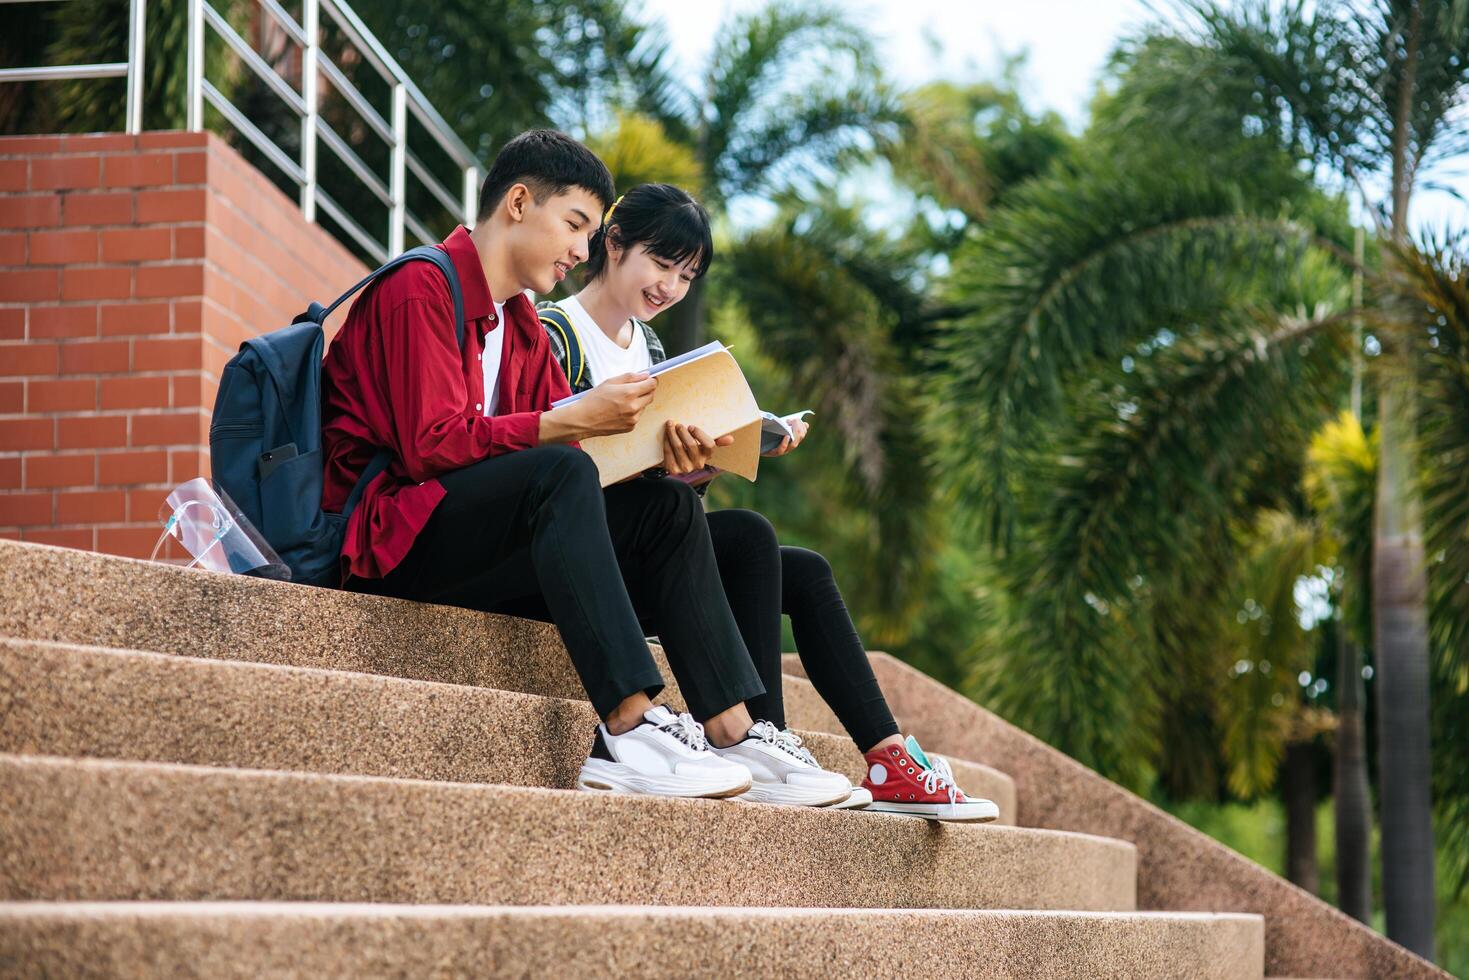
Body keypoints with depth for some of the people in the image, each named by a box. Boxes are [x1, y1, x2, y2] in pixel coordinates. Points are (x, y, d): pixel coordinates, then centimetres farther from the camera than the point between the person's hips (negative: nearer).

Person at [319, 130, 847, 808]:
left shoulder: (523, 325, 19)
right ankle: (629, 729, -41)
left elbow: (555, 439, 9)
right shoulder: (420, 288, -8)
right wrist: (575, 421, -23)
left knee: (666, 505, -5)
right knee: (559, 471, -32)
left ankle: (735, 732, -17)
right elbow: (432, 446, -19)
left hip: (483, 547, 9)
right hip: (390, 538, -9)